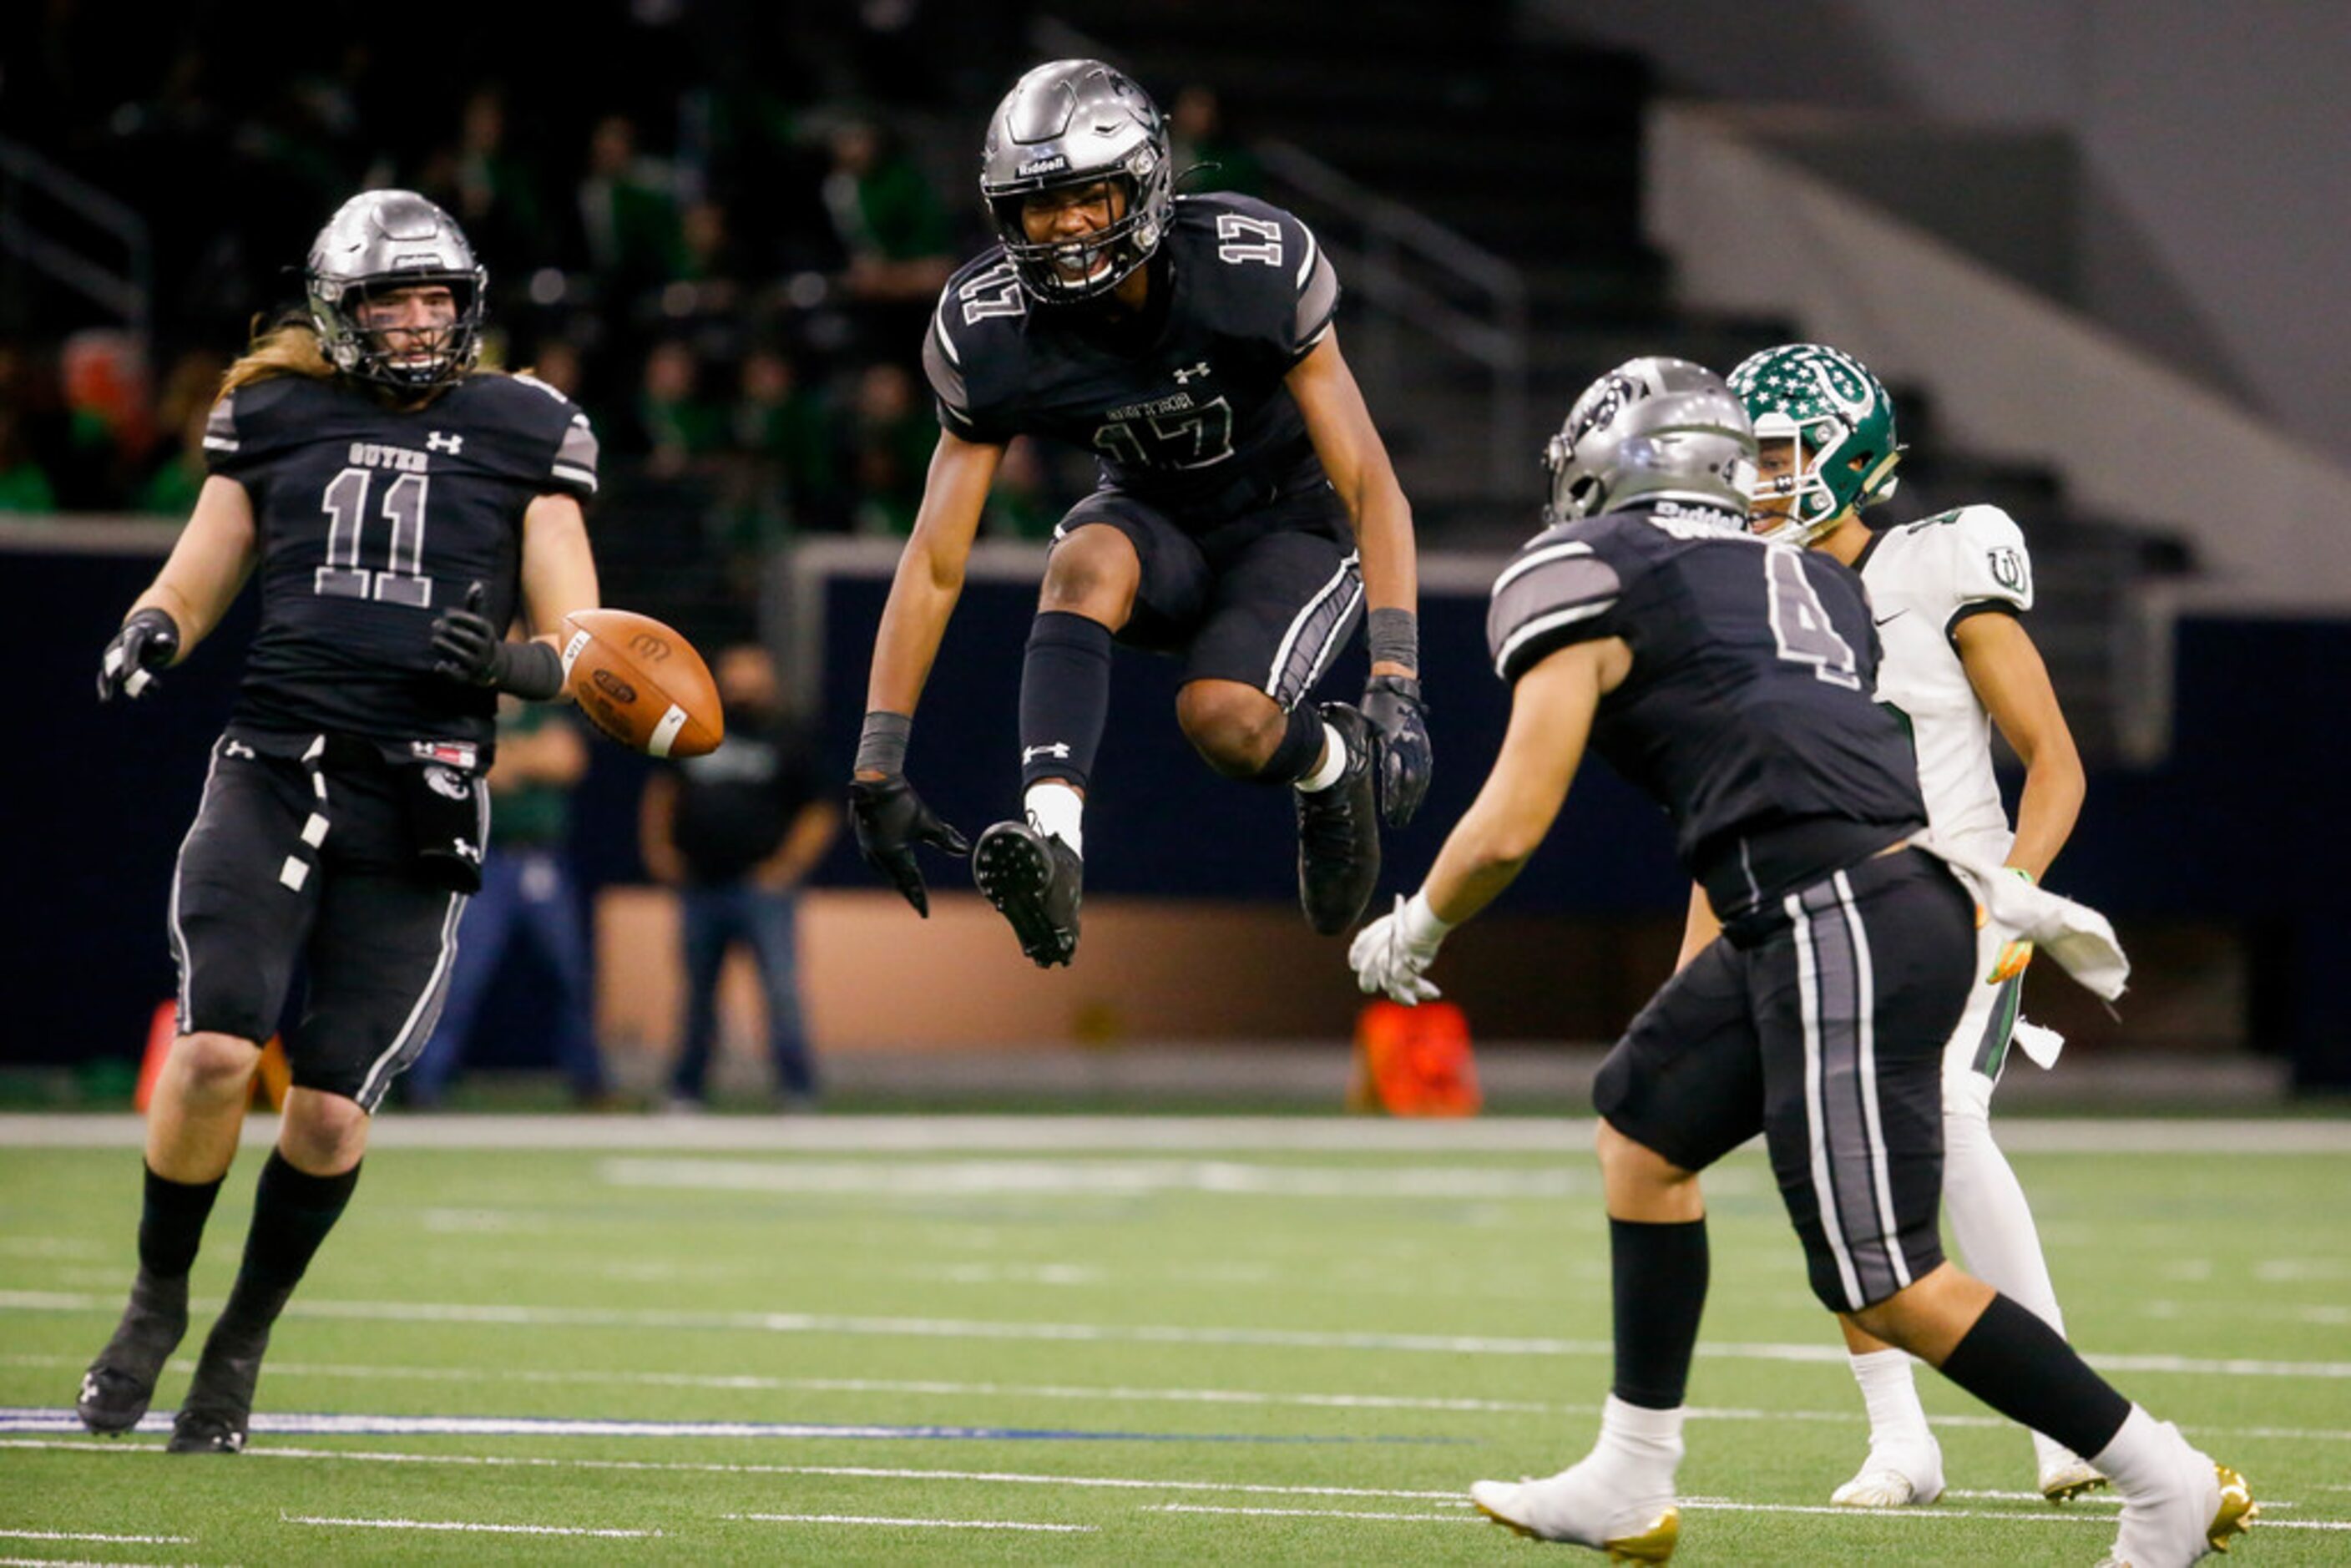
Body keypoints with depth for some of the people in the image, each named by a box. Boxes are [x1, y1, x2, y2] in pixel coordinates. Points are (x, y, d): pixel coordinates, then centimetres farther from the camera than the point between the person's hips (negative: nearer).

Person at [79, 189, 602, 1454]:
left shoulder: (524, 437, 10)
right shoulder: (275, 418, 13)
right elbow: (190, 589, 18)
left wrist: (512, 666, -14)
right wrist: (148, 636, -5)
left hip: (420, 803, 0)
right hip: (274, 765, 0)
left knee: (331, 1111, -5)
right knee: (216, 1048, -18)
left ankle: (245, 1338, 19)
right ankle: (157, 1298, 6)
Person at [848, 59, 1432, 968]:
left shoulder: (1254, 267, -26)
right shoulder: (989, 333, -18)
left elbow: (1369, 484, -24)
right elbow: (934, 562, -14)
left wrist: (1395, 685, -35)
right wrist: (877, 770, -18)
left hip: (1294, 525, -2)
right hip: (1159, 525, 3)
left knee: (1224, 719, -29)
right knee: (1084, 562, -33)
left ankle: (1333, 760, 6)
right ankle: (1052, 835, -46)